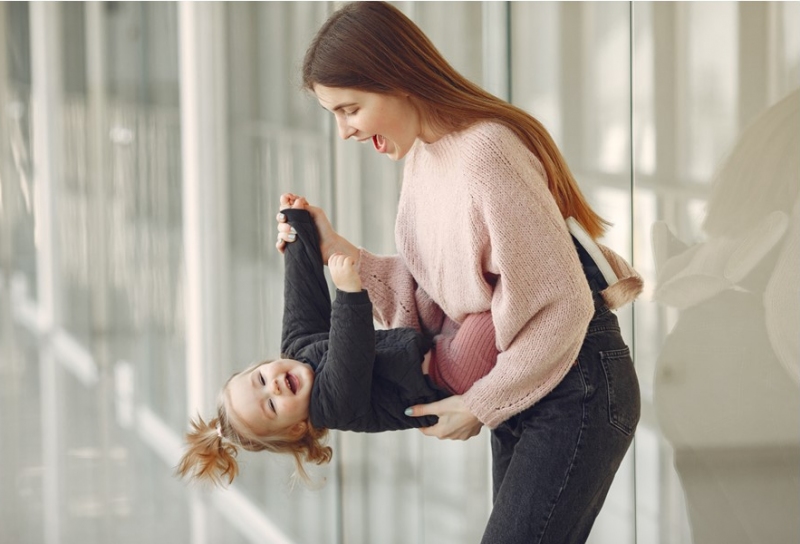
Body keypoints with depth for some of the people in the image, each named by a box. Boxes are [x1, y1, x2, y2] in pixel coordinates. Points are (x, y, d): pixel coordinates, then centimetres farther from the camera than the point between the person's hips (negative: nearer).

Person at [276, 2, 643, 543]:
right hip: (515, 388, 10)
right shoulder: (423, 153, 7)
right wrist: (337, 249, -2)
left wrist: (482, 404, -14)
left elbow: (563, 308, -21)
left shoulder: (485, 154, -23)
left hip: (577, 390, -10)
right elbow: (430, 294, 7)